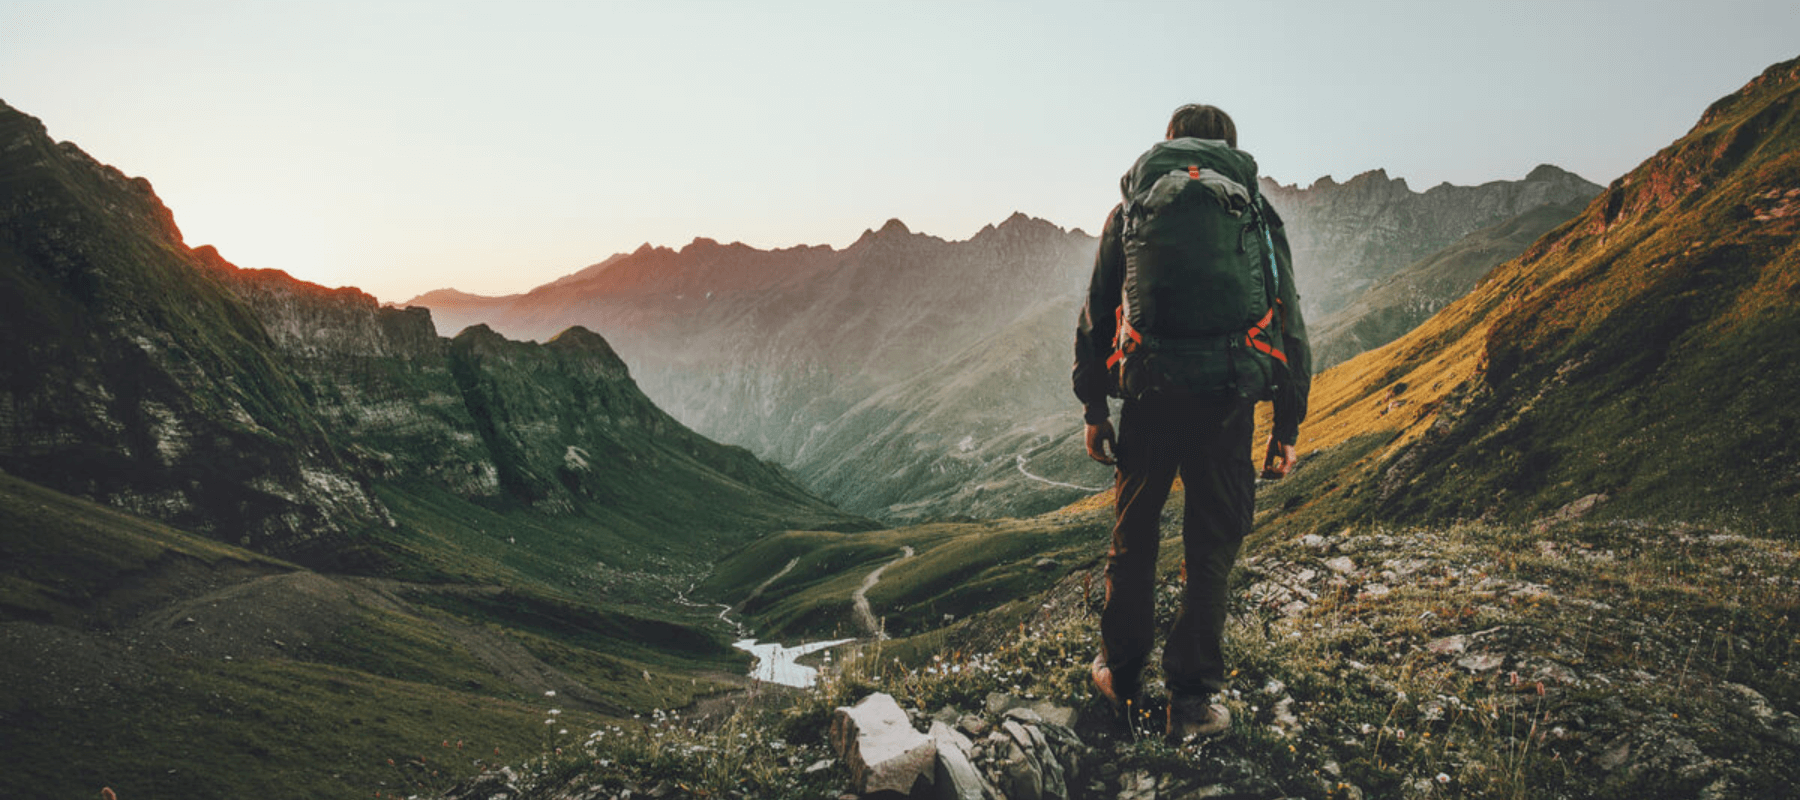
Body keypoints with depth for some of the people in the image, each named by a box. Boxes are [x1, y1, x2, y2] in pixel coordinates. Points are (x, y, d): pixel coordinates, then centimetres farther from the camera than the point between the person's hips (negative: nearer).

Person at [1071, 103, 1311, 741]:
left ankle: (1121, 676, 28)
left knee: (1133, 537, 16)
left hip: (1147, 395, 1)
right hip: (1228, 401, 0)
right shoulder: (1257, 213, 11)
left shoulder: (1131, 210, 12)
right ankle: (1193, 699, 12)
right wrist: (1287, 428, 11)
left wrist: (1093, 408, 13)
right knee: (1212, 547, 9)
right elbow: (1290, 325, 8)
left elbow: (1095, 316, 8)